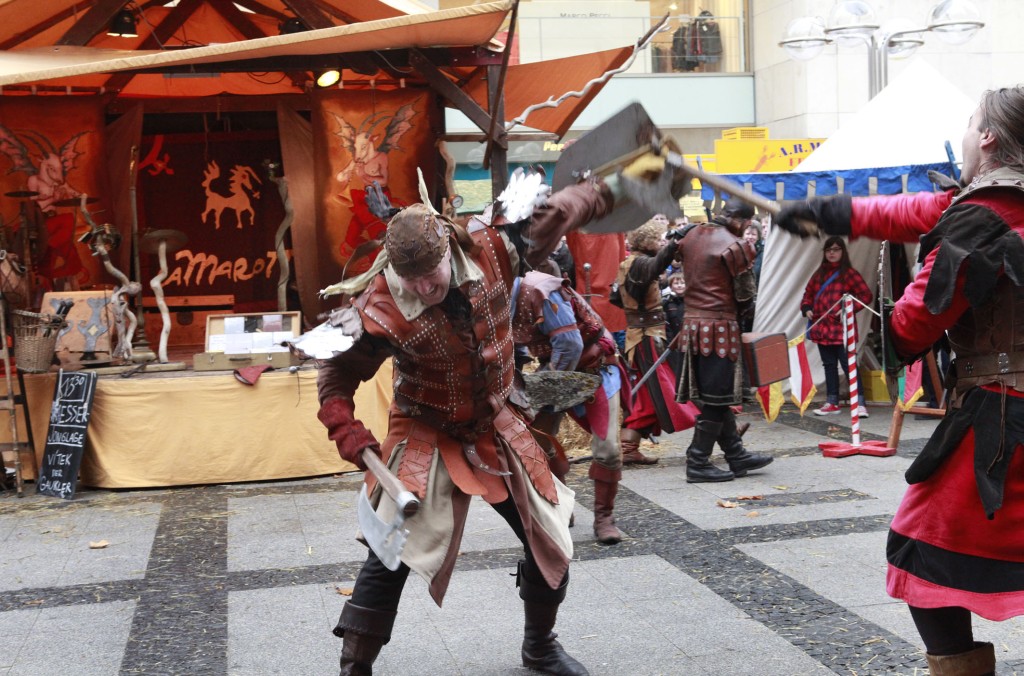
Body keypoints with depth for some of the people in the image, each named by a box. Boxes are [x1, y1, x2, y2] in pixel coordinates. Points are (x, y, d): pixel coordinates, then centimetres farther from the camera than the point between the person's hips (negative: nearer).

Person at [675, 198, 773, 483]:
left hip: (691, 322, 8)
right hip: (719, 327, -8)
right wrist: (742, 320, 11)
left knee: (715, 395, 14)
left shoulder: (691, 236, 11)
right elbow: (744, 295, -7)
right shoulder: (735, 246, -12)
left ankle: (737, 455, 23)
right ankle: (698, 463, 1)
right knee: (716, 398, -1)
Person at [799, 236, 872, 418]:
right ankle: (832, 403, 20)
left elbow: (866, 295, -8)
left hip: (842, 329, -6)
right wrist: (806, 308, 4)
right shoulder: (819, 273, 14)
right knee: (829, 366, 13)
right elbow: (808, 293, 22)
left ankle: (859, 403, -5)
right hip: (822, 327, 6)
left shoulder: (849, 273, -4)